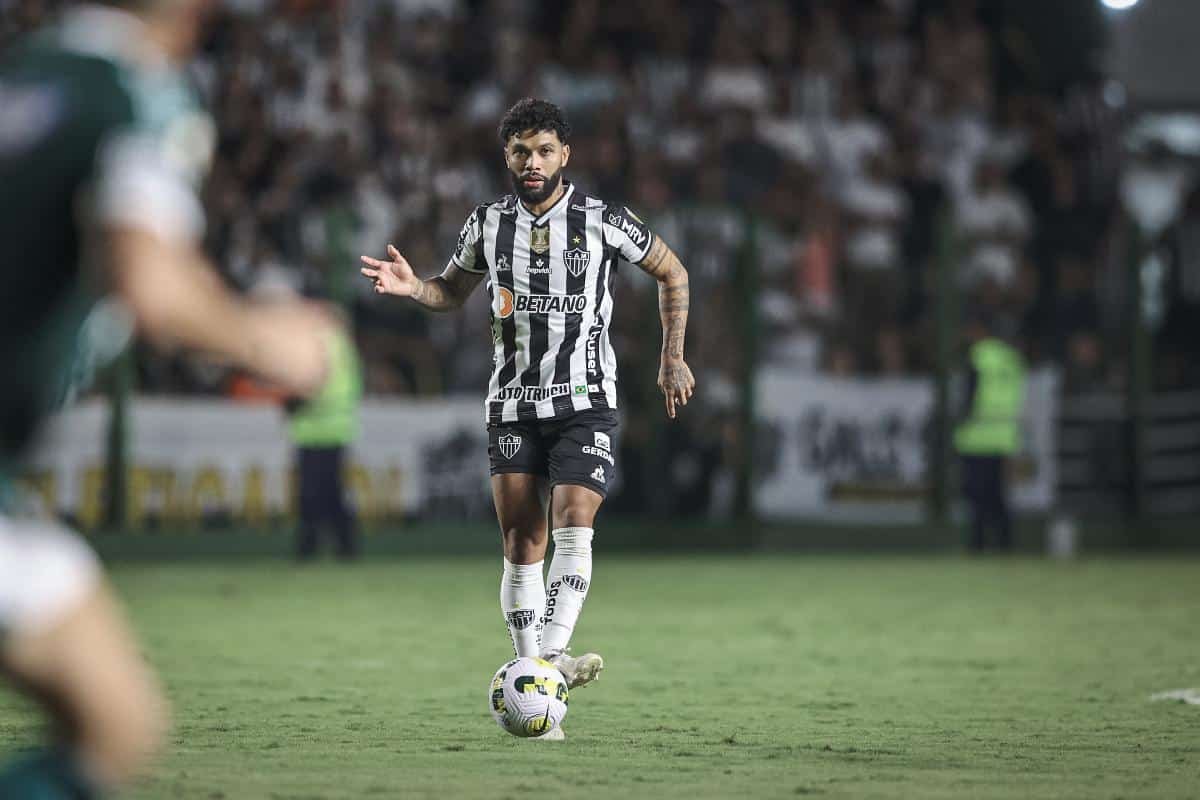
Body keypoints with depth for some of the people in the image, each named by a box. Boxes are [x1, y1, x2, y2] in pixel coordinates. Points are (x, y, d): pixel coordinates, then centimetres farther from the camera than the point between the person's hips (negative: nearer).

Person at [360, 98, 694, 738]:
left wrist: (673, 359, 8)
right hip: (512, 405, 3)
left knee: (574, 525, -21)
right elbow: (453, 291, 21)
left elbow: (672, 275, 11)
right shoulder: (488, 224, 5)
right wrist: (411, 287, -1)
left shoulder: (603, 220, -3)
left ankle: (552, 655, -31)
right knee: (521, 547, 0)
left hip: (585, 401, -3)